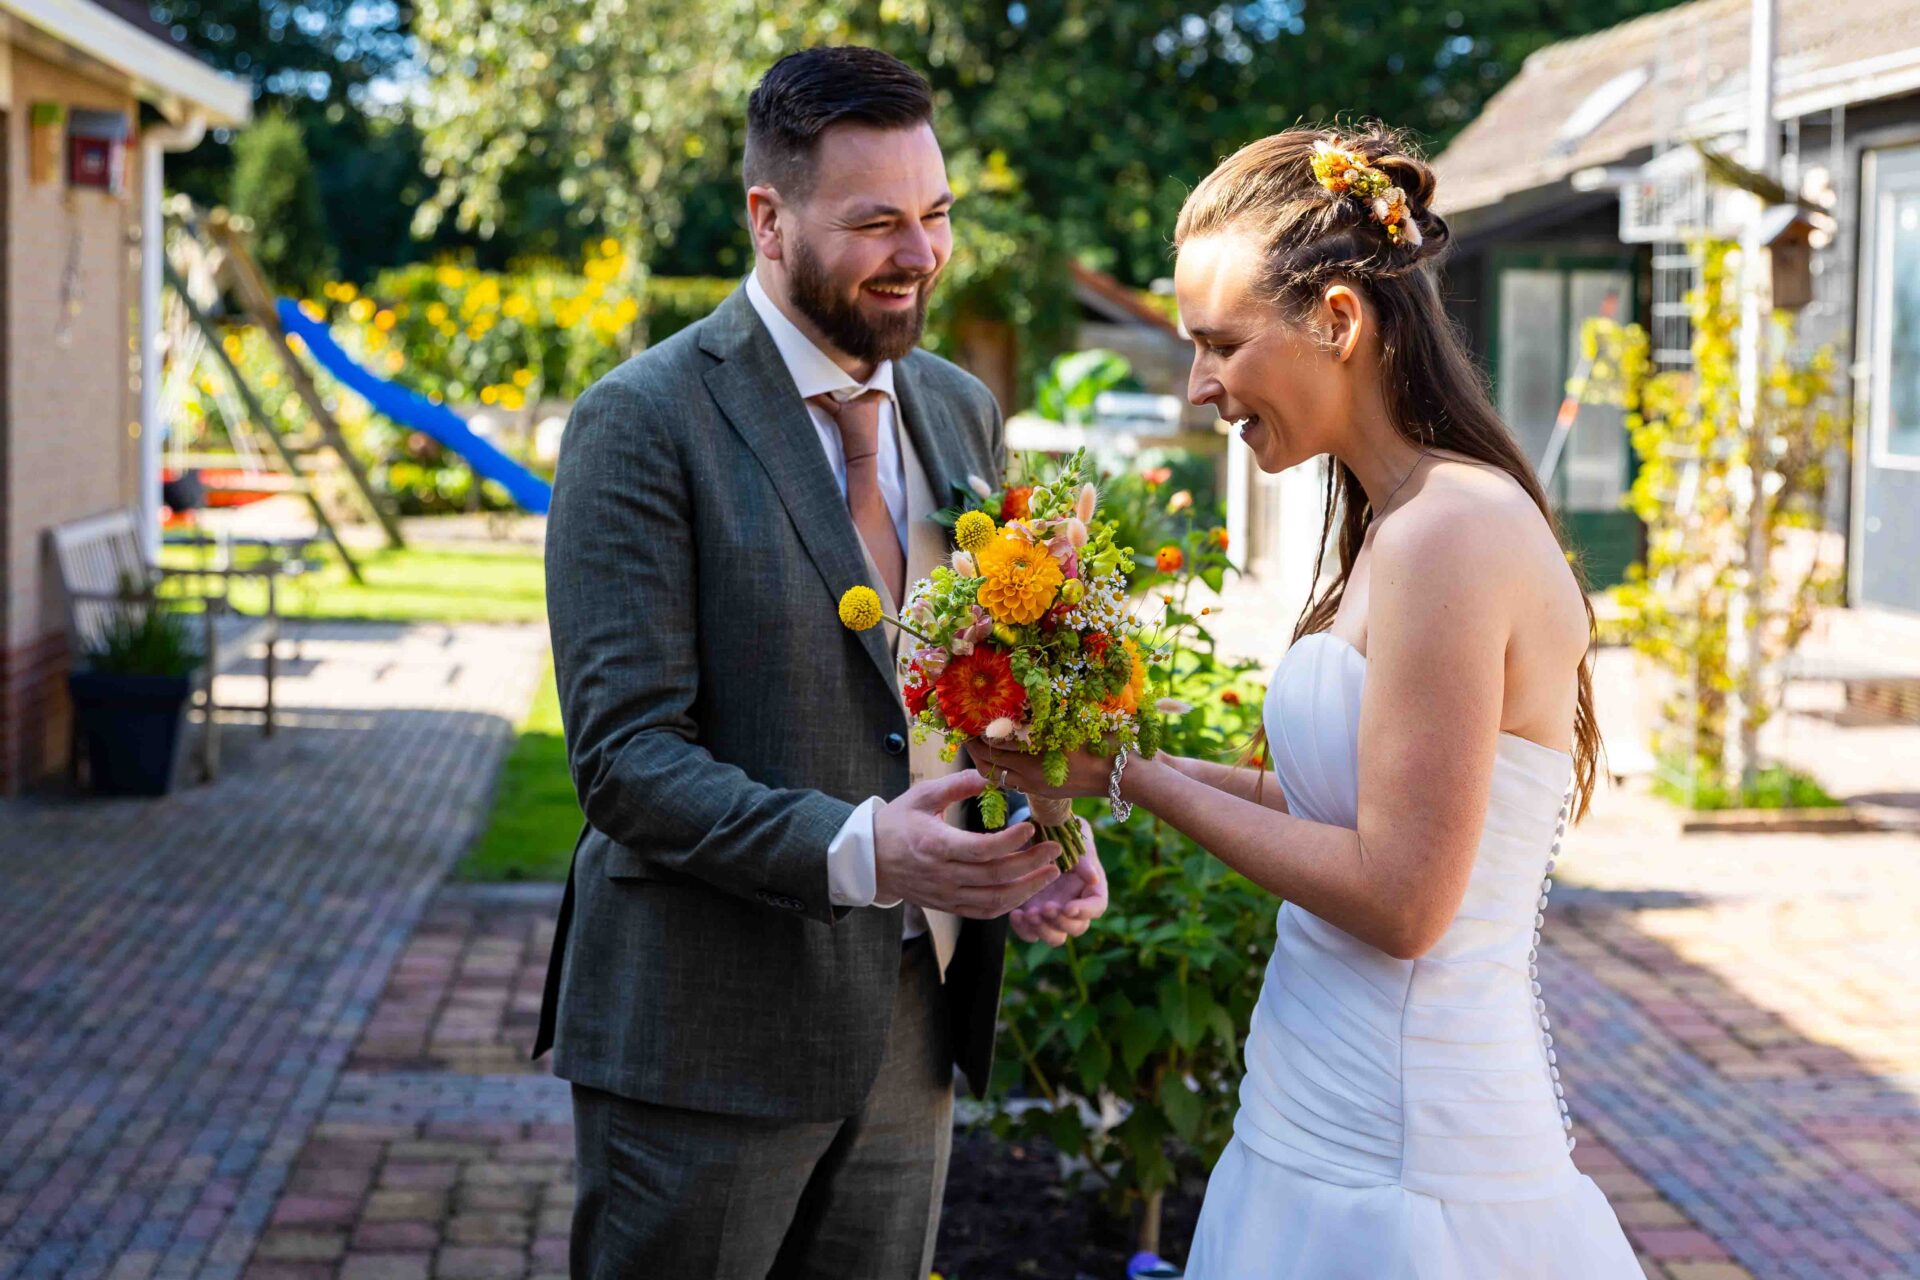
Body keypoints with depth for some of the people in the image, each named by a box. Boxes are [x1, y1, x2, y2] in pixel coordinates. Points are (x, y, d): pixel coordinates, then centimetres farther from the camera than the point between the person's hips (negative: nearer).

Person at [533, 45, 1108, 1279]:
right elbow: (625, 756, -18)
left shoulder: (963, 412, 9)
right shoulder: (643, 423, -12)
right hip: (708, 1036, -6)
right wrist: (855, 849, -31)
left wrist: (1039, 833, -6)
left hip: (910, 1025, 6)